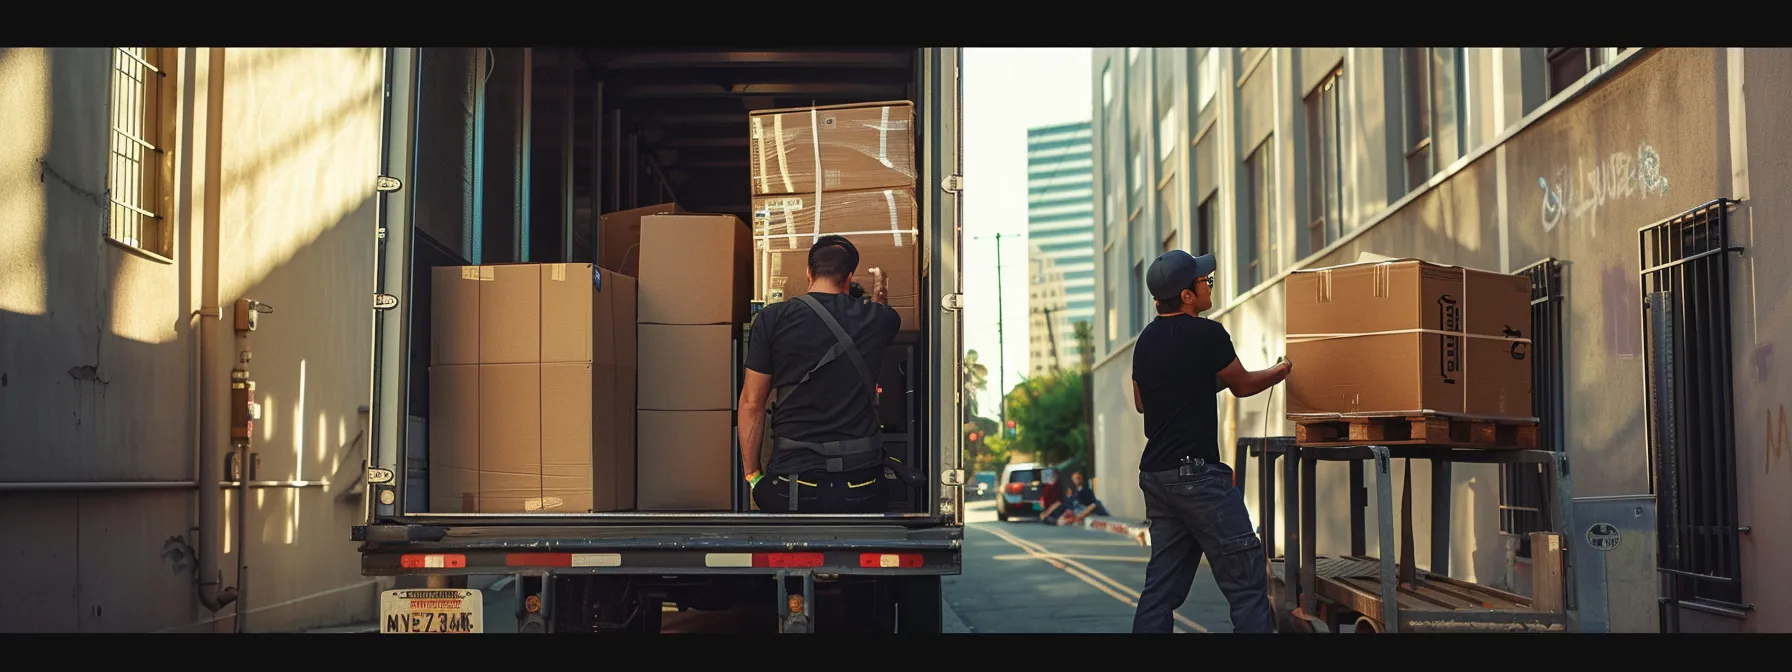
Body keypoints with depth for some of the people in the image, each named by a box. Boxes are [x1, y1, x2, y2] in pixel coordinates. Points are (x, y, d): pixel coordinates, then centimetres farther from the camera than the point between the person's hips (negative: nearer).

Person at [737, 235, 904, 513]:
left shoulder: (772, 319, -2)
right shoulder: (877, 320, 4)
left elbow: (751, 403, -1)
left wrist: (752, 474, 8)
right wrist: (880, 292, 52)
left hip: (794, 484, -1)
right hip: (860, 481, 2)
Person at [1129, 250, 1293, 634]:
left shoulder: (1146, 340, 12)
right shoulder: (1206, 335, -10)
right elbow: (1242, 386, 4)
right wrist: (1281, 372, 24)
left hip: (1155, 473, 8)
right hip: (1197, 473, -8)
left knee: (1162, 585, 10)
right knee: (1247, 580, -4)